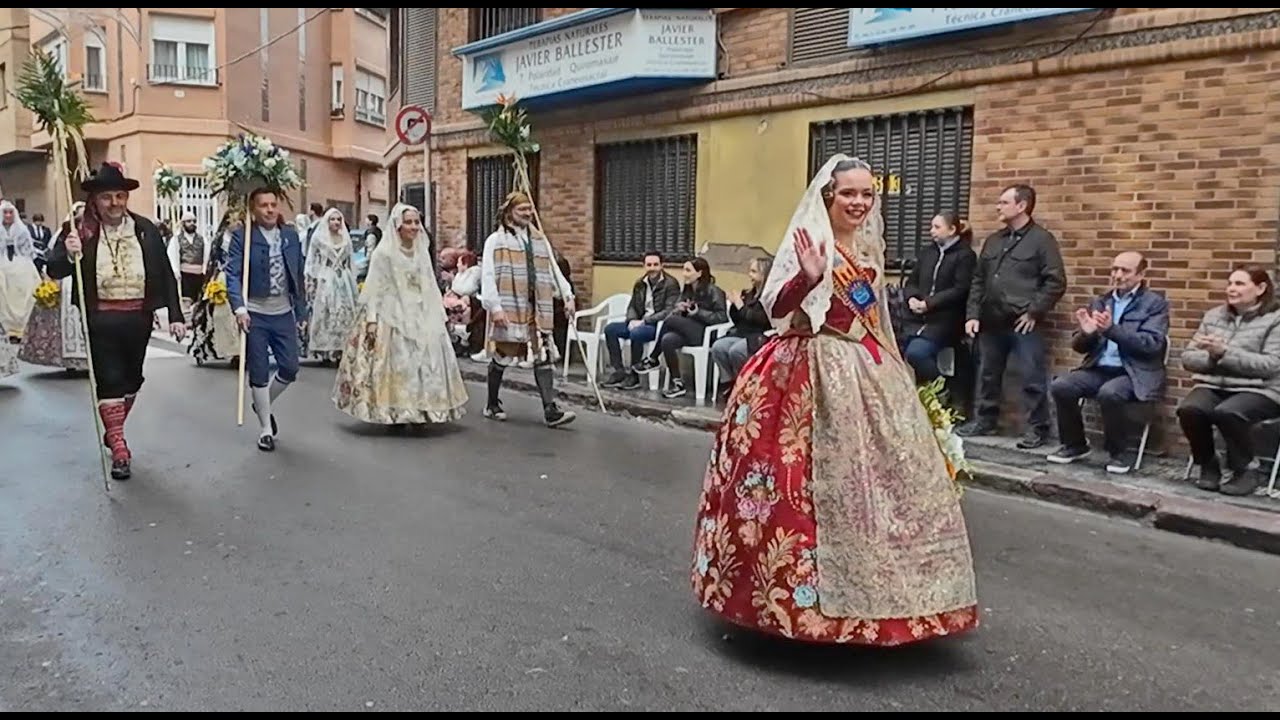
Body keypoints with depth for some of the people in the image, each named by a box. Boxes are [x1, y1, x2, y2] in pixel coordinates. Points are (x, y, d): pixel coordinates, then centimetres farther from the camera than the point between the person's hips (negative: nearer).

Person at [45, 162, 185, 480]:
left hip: (138, 319, 2)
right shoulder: (81, 231, -5)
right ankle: (120, 450, 5)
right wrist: (68, 254, -28)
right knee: (109, 380, -1)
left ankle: (113, 432, 37)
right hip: (101, 320, -2)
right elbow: (54, 271, -6)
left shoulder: (146, 229, 0)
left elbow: (166, 274, 1)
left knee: (131, 379, 15)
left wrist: (175, 316, -3)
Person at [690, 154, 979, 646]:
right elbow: (775, 308, -20)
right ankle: (803, 591, 8)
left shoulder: (869, 249, 13)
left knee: (888, 474, 11)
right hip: (813, 374, -8)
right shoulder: (807, 240, -9)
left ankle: (869, 589, 25)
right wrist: (807, 278, -37)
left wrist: (894, 369, 21)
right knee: (818, 483, -6)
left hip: (870, 374, 8)